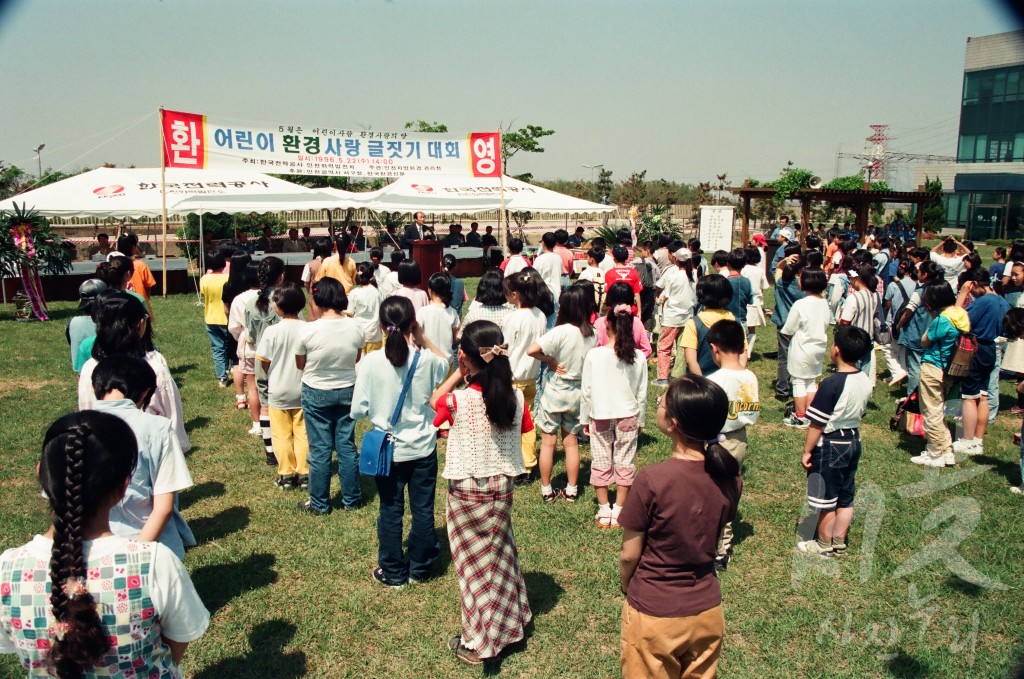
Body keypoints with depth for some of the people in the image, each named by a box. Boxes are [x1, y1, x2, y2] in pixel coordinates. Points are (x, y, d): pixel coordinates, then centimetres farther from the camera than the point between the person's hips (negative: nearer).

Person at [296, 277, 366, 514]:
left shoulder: (309, 330, -20)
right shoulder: (356, 327, -11)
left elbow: (300, 364, -5)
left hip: (316, 393, -3)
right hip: (347, 390, 3)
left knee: (320, 449, 8)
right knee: (347, 445, 13)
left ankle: (319, 503, 20)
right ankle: (351, 499, 24)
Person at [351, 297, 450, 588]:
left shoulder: (370, 362, -17)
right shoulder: (426, 359, -13)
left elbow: (358, 409, -11)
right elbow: (444, 366, 12)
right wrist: (422, 338, 3)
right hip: (423, 447, 1)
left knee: (390, 512, 13)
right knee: (423, 509, 15)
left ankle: (393, 572, 25)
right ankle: (420, 567, 29)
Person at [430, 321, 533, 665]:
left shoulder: (458, 401, -23)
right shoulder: (516, 398, -12)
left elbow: (434, 401, -1)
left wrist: (458, 373, -1)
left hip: (466, 491, -4)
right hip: (502, 487, 4)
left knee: (475, 563, 10)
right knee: (501, 553, 24)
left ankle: (477, 643, 23)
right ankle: (512, 621, 42)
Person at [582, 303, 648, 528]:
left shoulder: (594, 355, -14)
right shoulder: (638, 357, -9)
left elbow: (586, 391, -8)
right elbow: (642, 394, -1)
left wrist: (585, 419, 5)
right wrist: (640, 421, 13)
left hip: (600, 416, -1)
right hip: (629, 416, 1)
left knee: (601, 463, 12)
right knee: (625, 464, 12)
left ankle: (604, 512, 20)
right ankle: (618, 512, 18)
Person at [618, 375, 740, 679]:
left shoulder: (652, 480, -27)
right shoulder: (729, 476, -12)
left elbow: (629, 554, -15)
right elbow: (714, 537, 3)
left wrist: (625, 585, 5)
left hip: (654, 612, -4)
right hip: (708, 609, 4)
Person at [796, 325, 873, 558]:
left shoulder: (831, 384, -25)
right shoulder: (865, 381, -2)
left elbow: (817, 424, -20)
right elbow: (860, 414, 11)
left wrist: (807, 451, -10)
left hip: (830, 445, -8)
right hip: (853, 442, 8)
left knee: (826, 500, 7)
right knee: (845, 498, 17)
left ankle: (824, 545, 21)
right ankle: (839, 543, 29)